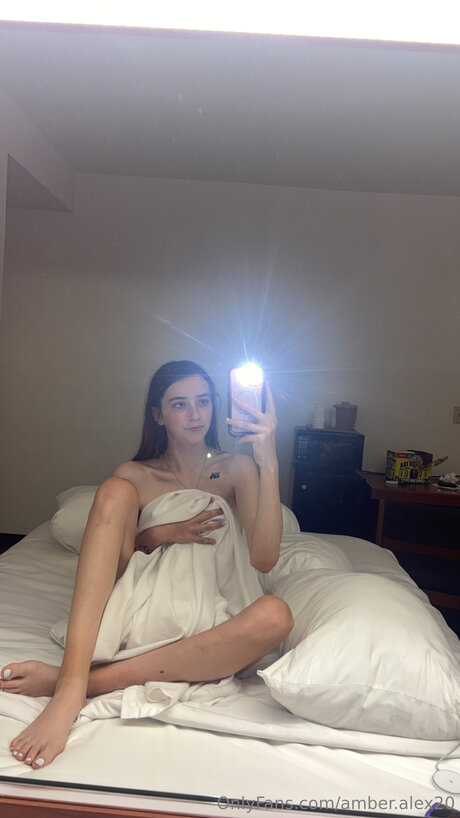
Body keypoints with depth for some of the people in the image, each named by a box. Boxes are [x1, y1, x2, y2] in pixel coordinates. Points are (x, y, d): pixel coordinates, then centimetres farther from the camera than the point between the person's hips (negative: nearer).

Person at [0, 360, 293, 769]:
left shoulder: (236, 468, 9)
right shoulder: (134, 476, 11)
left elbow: (263, 558, -8)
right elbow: (102, 560, 4)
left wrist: (268, 463, -19)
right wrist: (160, 534, -13)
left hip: (204, 625, 0)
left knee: (275, 615, -34)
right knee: (115, 491, -20)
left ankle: (75, 681, -30)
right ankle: (71, 686, -34)